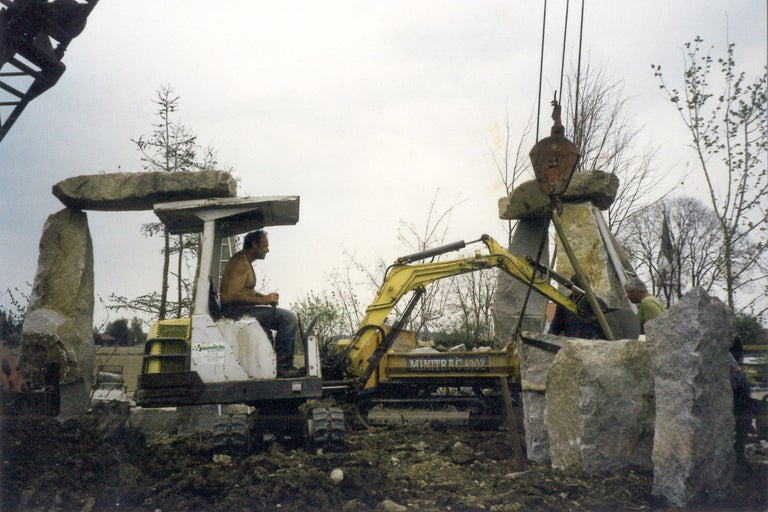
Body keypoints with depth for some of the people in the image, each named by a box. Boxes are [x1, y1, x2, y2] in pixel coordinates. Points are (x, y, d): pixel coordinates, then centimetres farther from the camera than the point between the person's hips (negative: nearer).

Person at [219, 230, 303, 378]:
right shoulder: (241, 263, -15)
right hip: (237, 310, -11)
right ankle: (281, 366, -15)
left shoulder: (245, 261, 19)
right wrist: (263, 300, -20)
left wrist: (266, 297, 8)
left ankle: (286, 365, 5)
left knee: (290, 319, 11)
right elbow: (232, 295, -25)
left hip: (242, 309, 11)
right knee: (288, 317, -20)